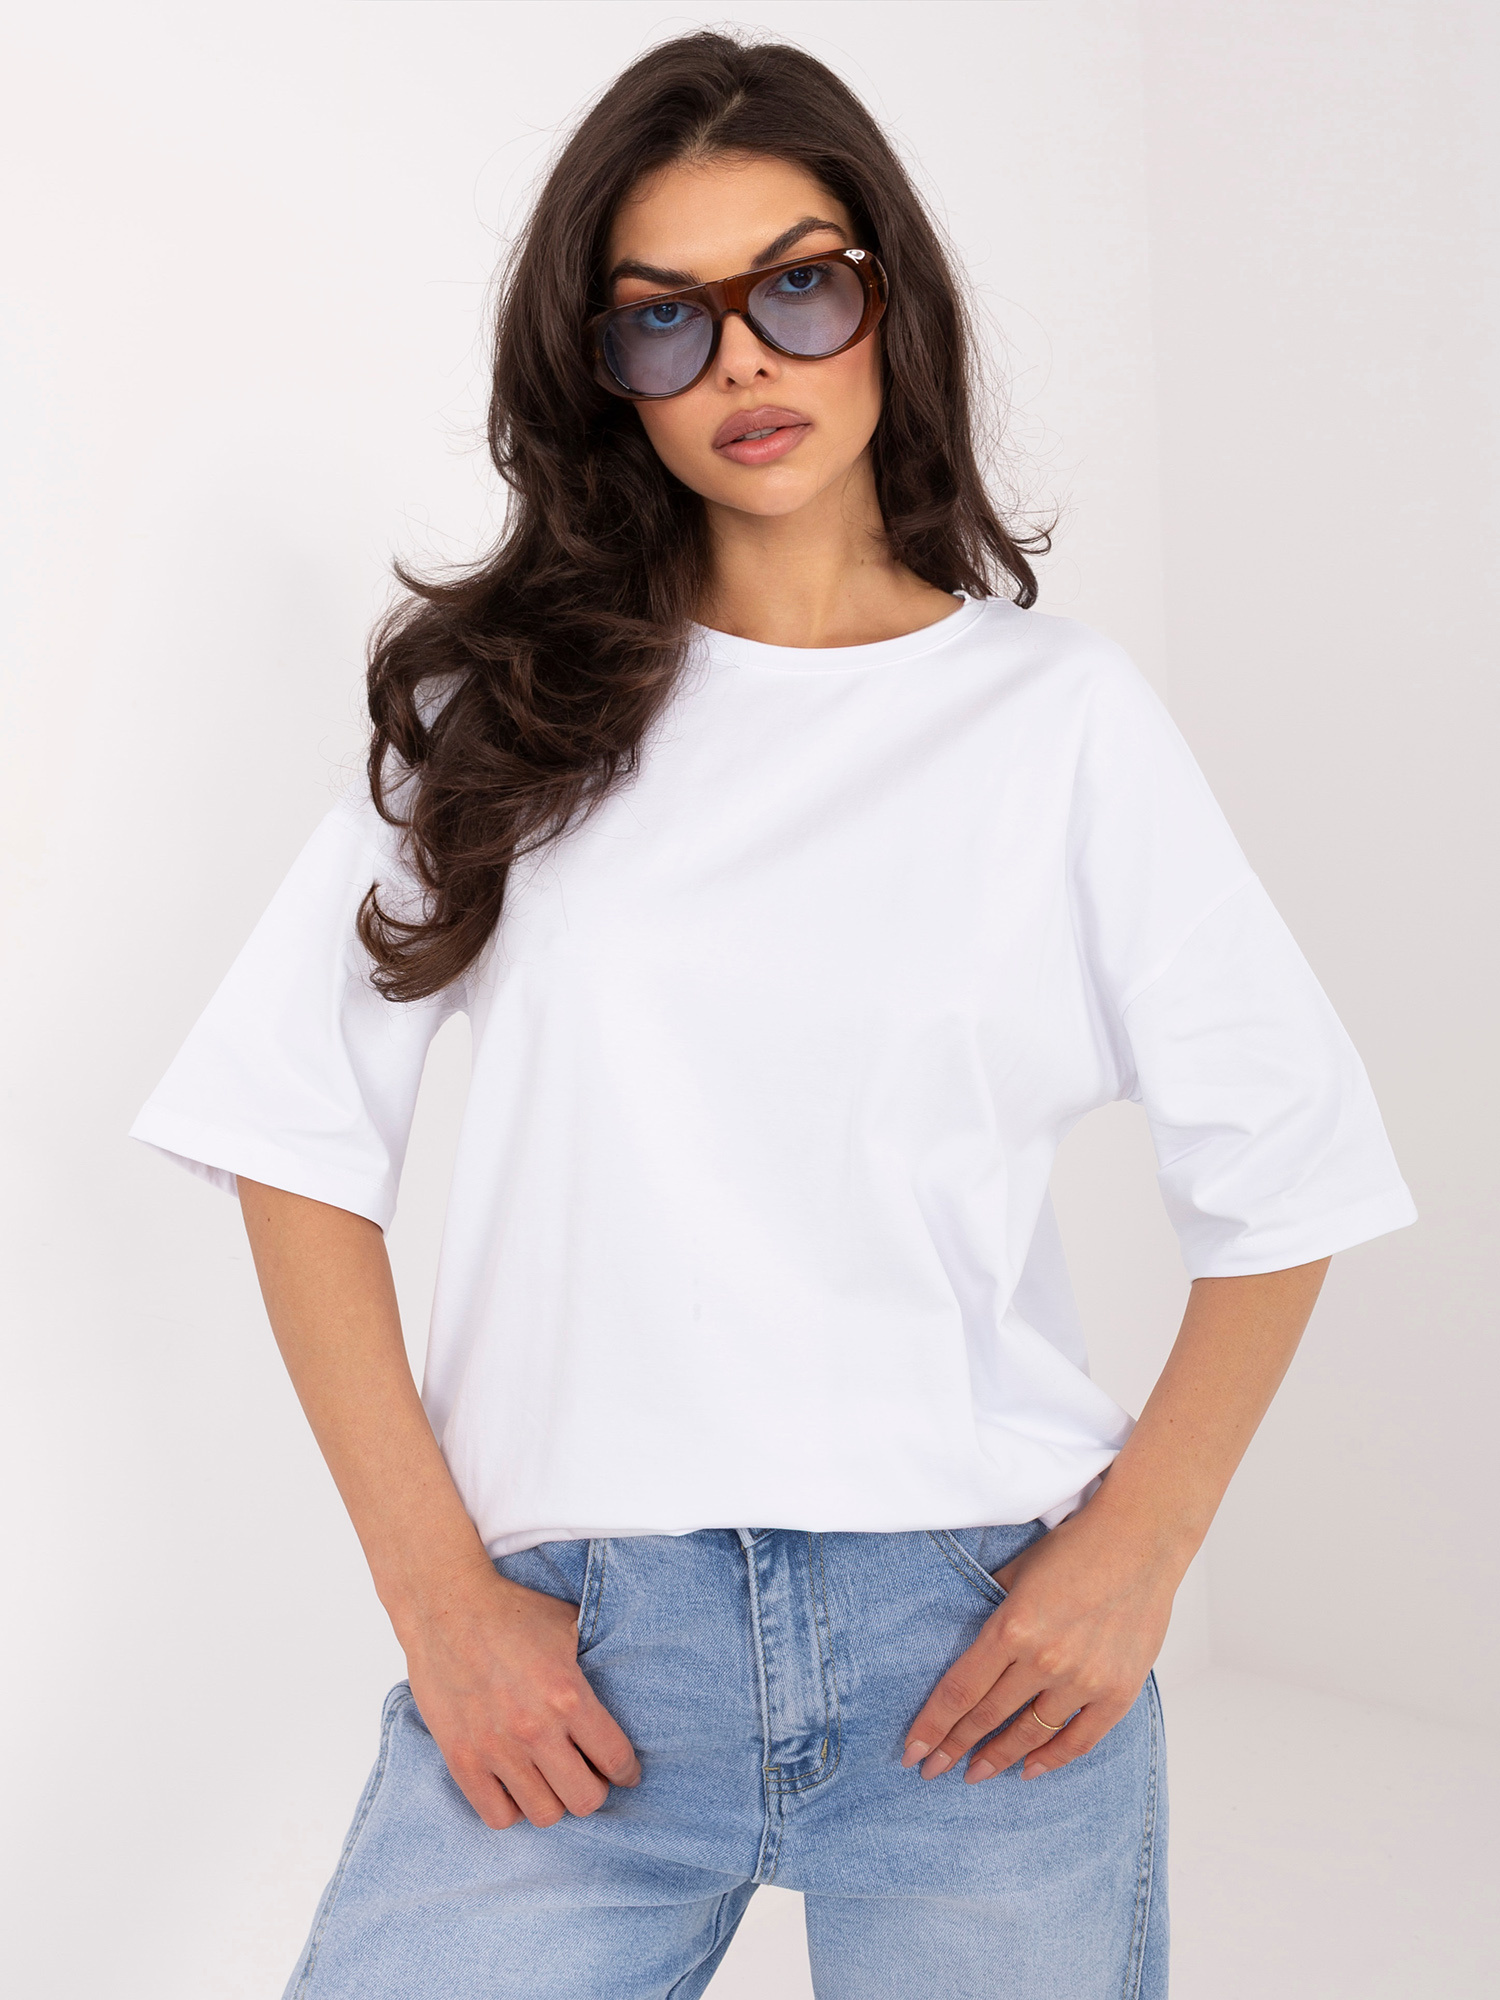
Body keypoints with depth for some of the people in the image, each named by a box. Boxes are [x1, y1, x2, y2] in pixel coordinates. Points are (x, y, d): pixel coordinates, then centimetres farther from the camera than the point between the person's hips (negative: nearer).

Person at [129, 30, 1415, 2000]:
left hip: (982, 1641, 0)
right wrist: (435, 1587, -6)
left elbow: (1286, 1169, 5)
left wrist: (1136, 1549, -5)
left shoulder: (1062, 715, 2)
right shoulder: (503, 698, 5)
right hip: (574, 1640, 1)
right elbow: (295, 1125, 0)